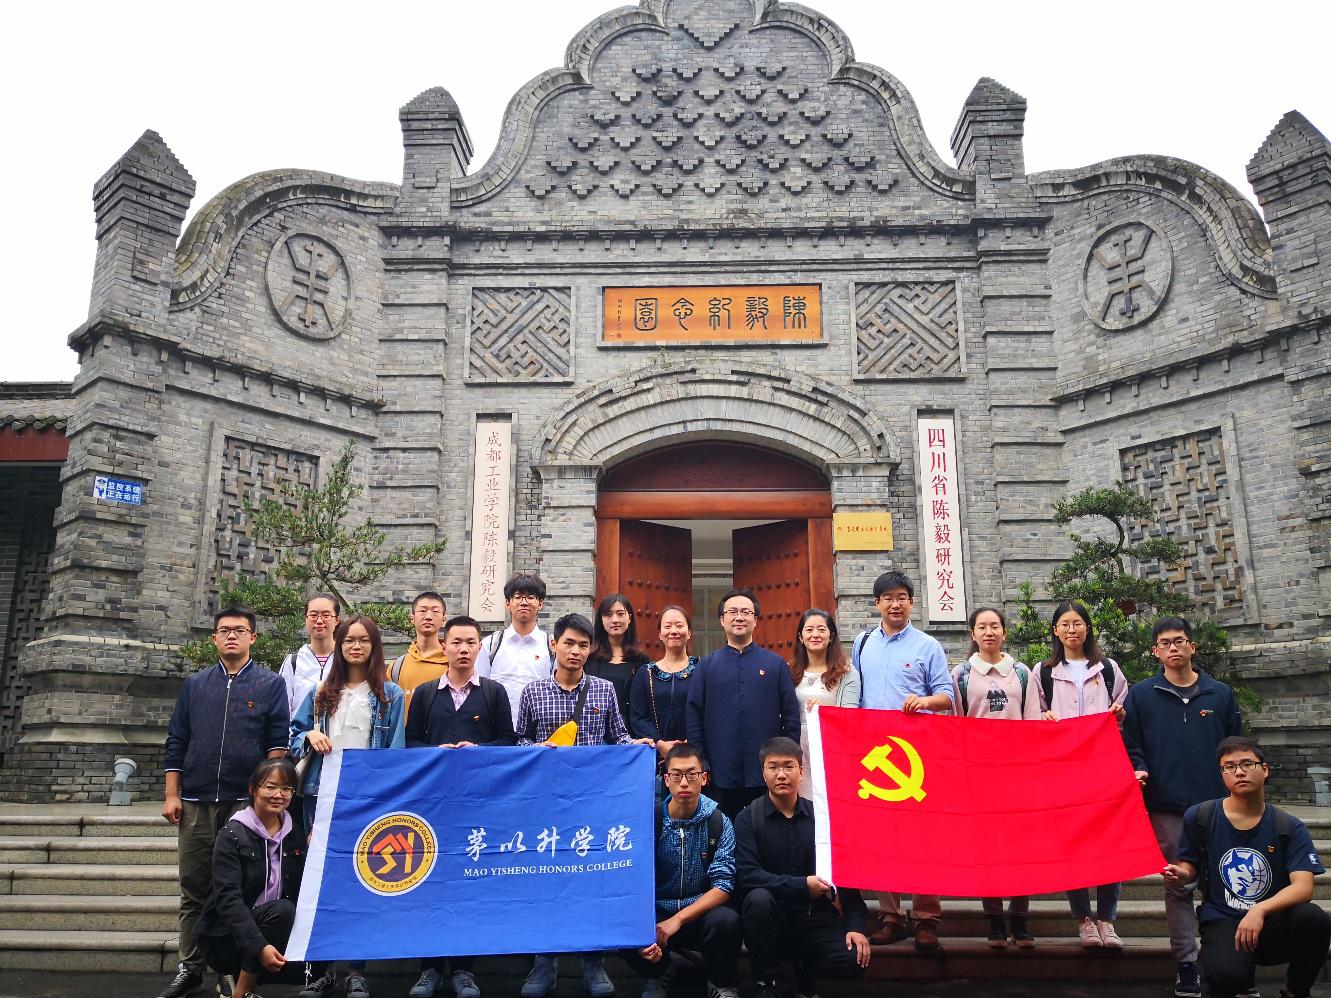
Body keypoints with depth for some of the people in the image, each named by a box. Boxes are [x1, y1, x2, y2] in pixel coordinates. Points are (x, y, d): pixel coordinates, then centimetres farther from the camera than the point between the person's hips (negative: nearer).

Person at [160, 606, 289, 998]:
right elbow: (176, 741, 11)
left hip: (245, 802, -2)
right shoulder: (194, 684, 12)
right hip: (195, 803, 3)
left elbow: (277, 742, 0)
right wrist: (171, 795, 4)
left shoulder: (271, 684, 4)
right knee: (193, 890, 8)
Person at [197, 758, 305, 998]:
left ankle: (241, 975, 5)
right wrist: (259, 946, -34)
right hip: (226, 937, -5)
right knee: (281, 910, -31)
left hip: (273, 928, 5)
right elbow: (227, 898, -23)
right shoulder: (232, 834, -11)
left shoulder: (295, 837, 5)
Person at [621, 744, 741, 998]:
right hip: (655, 914, 1)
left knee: (726, 920, -34)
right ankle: (659, 973, 7)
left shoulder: (718, 823, -5)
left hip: (701, 913, -1)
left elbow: (723, 885, -12)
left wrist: (678, 919, -25)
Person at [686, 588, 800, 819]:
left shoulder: (775, 664, 6)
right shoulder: (707, 666, 7)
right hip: (720, 776, 0)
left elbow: (791, 715, 5)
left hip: (766, 775, 0)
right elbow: (694, 718, 5)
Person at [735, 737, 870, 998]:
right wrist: (802, 885, -23)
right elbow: (747, 875, -18)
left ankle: (805, 971, 12)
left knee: (854, 960, -23)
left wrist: (856, 925, -7)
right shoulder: (748, 818, -6)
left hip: (815, 917, 2)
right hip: (771, 918, -2)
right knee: (758, 898, -34)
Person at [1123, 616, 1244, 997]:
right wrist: (1138, 770, -14)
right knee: (1179, 886, 3)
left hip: (1216, 805, 1)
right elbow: (1131, 744, 5)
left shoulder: (1220, 694, 8)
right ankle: (1187, 965, 10)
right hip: (1167, 806, -1)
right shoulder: (1140, 695, 4)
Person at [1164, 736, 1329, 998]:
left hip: (1273, 924, 2)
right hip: (1223, 922, -1)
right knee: (1228, 976, -34)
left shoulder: (1290, 828, 1)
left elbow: (1303, 887, -12)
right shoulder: (1199, 817, 1)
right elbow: (1190, 867, 12)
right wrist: (1181, 875, -13)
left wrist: (1260, 910, -29)